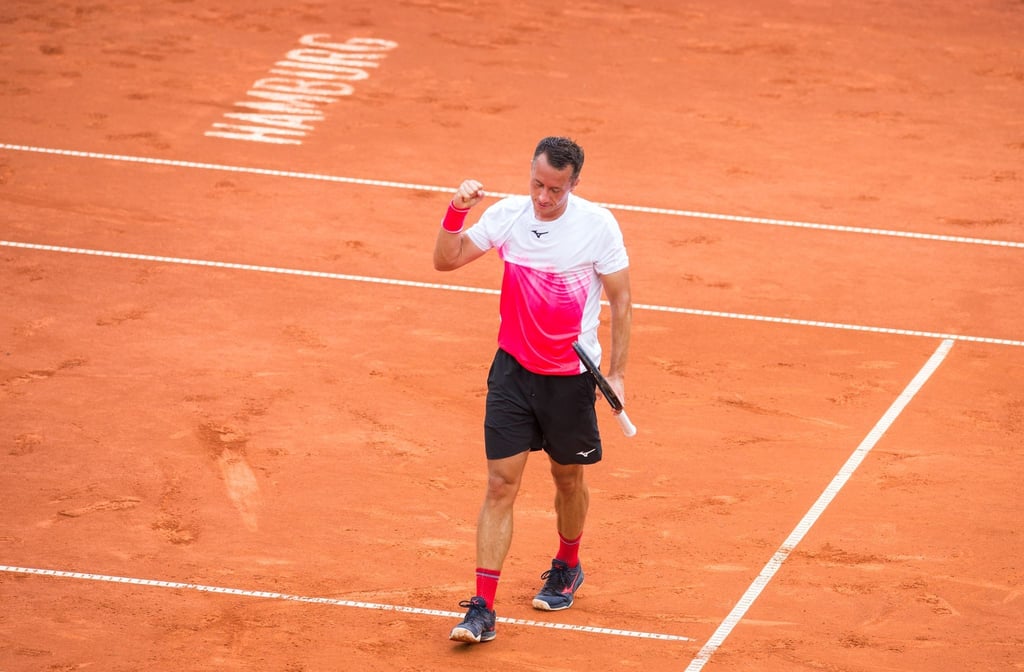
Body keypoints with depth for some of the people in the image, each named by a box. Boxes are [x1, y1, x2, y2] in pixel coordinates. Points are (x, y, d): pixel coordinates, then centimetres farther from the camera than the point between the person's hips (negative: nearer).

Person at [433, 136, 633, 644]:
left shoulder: (598, 226, -13)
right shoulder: (507, 215, -6)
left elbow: (620, 301, -4)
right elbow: (445, 260, 1)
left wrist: (617, 372, -7)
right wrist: (457, 211, -16)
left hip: (570, 376, -1)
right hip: (512, 370, 1)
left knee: (568, 478, 17)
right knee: (500, 484, -6)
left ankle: (567, 567, 45)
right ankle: (483, 609, -8)